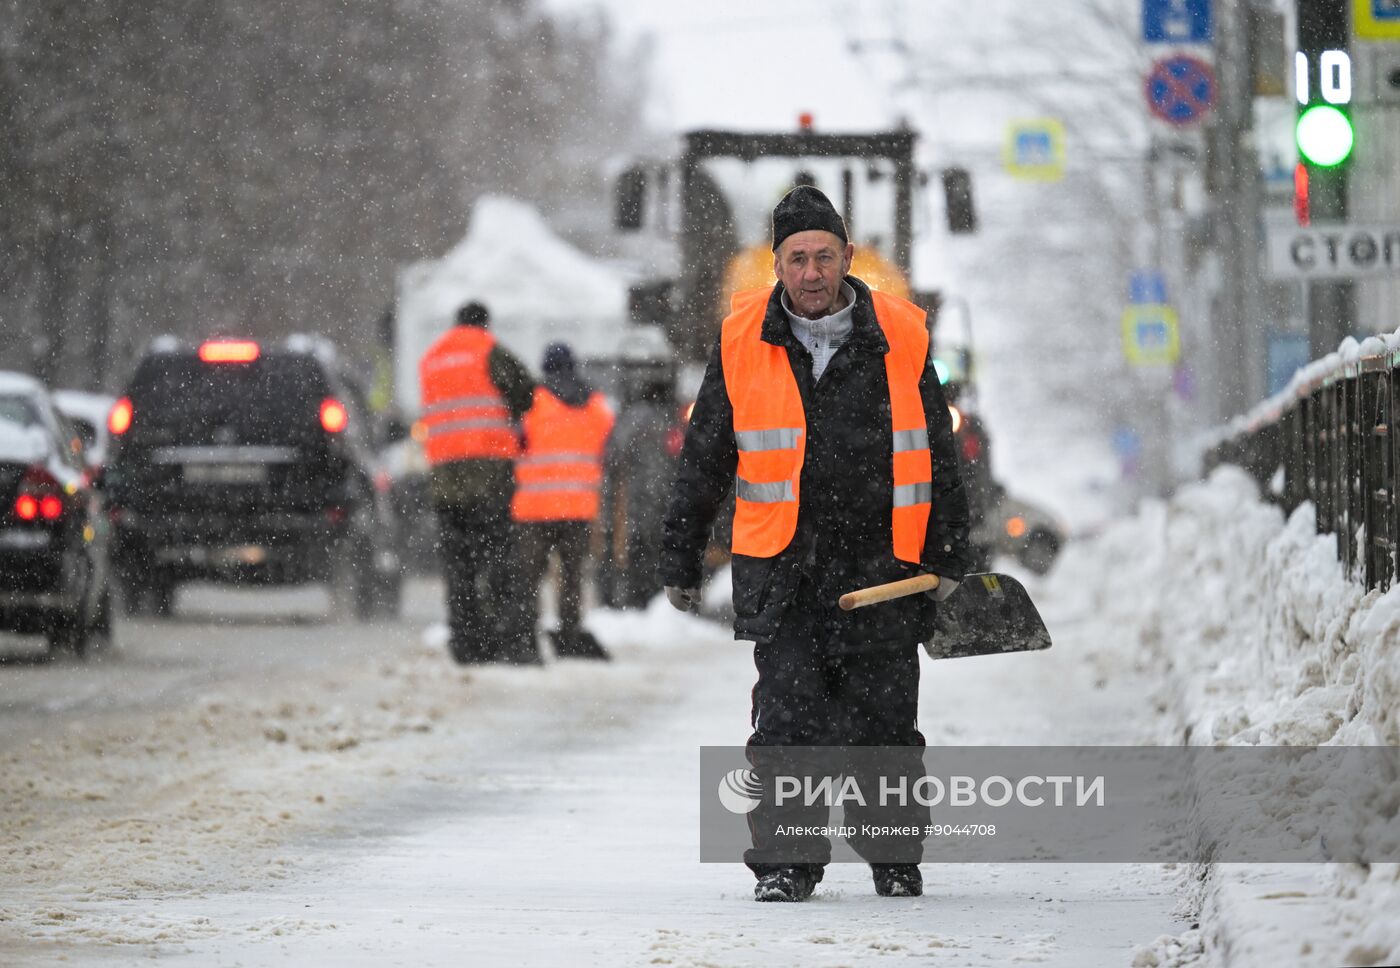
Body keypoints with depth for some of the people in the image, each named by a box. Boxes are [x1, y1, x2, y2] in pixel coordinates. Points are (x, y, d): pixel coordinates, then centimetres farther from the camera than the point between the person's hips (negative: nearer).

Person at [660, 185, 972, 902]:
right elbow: (704, 459, 9)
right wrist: (680, 561, 10)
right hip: (780, 567, 0)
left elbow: (938, 457, 10)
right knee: (787, 716, -7)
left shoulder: (900, 337, 2)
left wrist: (948, 561, 10)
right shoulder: (744, 342, 1)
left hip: (882, 568, 1)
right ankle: (785, 862, 3)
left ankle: (895, 858, 19)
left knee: (885, 718, 3)